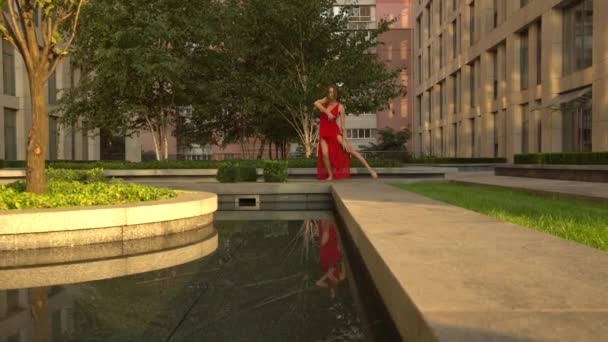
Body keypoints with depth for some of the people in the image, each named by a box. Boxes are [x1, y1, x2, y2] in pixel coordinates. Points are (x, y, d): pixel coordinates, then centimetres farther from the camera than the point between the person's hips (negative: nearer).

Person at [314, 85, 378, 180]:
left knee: (349, 150, -12)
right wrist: (327, 113, -24)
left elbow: (342, 125, -8)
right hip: (323, 132, 3)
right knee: (325, 154, -17)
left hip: (334, 131, -3)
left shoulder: (340, 107, -6)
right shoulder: (325, 100, 5)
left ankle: (370, 169, -13)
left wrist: (343, 140, -14)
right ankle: (330, 175, 2)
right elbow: (316, 103, -15)